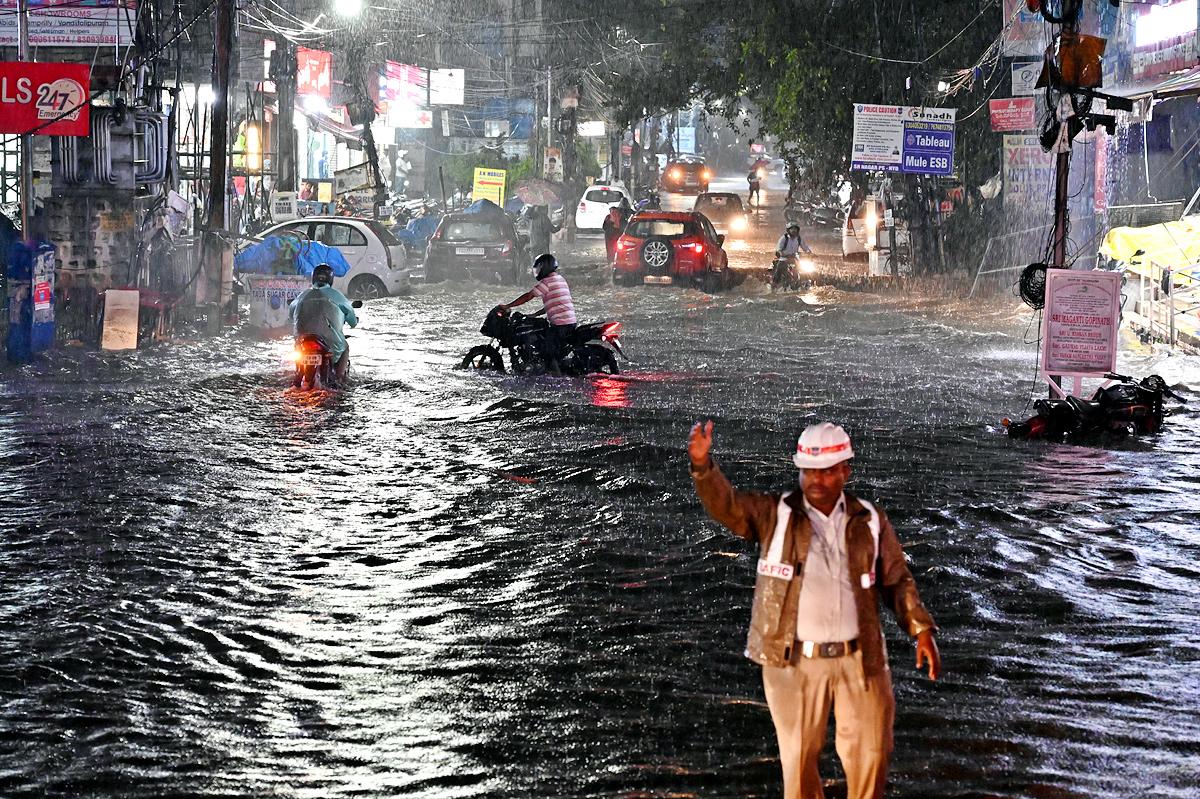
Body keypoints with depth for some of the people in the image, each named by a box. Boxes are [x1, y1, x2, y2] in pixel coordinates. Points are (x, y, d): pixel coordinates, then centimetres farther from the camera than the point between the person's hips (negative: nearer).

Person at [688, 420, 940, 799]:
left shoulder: (870, 521, 4)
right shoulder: (775, 515, -2)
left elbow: (896, 580, 11)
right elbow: (726, 504, -16)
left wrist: (921, 629, 2)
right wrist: (702, 464, -35)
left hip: (859, 660, 2)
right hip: (795, 662, -1)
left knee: (869, 753, 8)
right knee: (799, 757, 7)